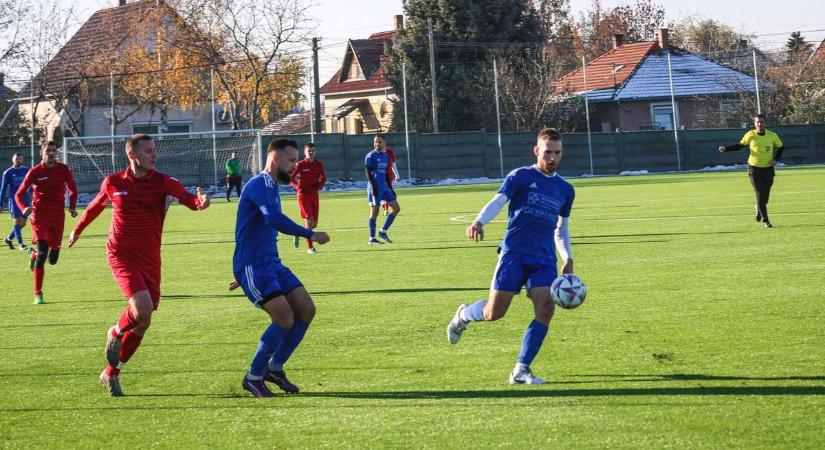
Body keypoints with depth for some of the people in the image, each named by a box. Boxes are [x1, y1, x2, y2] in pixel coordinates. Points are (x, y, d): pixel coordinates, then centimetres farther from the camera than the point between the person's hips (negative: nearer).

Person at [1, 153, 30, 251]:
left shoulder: (26, 171, 9)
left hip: (25, 199, 4)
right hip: (14, 199, -4)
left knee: (23, 223, 4)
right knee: (17, 221, -9)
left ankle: (9, 238, 24)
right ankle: (20, 244, -6)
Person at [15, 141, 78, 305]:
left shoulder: (64, 169, 2)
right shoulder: (35, 172, -3)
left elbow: (73, 190, 17)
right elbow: (19, 194, 1)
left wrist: (72, 207, 2)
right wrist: (24, 208, -18)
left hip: (57, 217, 3)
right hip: (39, 216, -3)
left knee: (52, 259, 3)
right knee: (43, 250, -22)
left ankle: (34, 254, 42)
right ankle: (38, 294, -13)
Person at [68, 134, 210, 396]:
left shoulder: (163, 183, -1)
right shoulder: (113, 183, 1)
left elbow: (186, 197, -18)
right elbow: (96, 205, 21)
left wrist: (199, 202, -42)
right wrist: (78, 229, 35)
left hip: (150, 259, 3)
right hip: (121, 255, -3)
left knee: (141, 323, 5)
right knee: (142, 310, -24)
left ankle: (111, 374, 23)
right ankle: (115, 334, 10)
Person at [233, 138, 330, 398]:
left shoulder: (271, 187, 19)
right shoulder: (261, 184, -13)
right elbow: (273, 219, -32)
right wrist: (310, 235, -31)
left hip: (270, 263, 10)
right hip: (252, 266, -10)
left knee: (306, 310, 2)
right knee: (285, 318, -18)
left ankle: (275, 367, 16)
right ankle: (253, 377, -3)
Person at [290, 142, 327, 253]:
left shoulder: (318, 164, 6)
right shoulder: (300, 165, -6)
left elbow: (323, 178, 17)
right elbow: (291, 178, -2)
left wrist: (320, 185, -2)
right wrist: (298, 187, -16)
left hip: (314, 194, 5)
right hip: (303, 194, -5)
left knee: (314, 223, 6)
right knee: (309, 220, -14)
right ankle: (310, 247, -9)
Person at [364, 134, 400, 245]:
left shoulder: (385, 156, 15)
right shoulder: (371, 156, -7)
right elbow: (367, 172, -12)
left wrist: (390, 188, 19)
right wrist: (373, 186, -21)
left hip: (384, 187, 8)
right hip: (375, 188, -8)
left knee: (396, 208, 3)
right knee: (374, 211, -5)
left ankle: (383, 231, 10)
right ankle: (372, 239, 3)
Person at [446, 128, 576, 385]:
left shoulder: (565, 190, 16)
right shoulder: (521, 176, 0)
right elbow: (498, 201, -15)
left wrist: (568, 260, 17)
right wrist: (479, 222, -34)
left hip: (544, 259, 4)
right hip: (513, 253, -4)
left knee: (546, 308, -16)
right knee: (494, 312, -9)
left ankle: (521, 370, -7)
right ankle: (463, 315, 27)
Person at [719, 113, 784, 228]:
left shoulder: (772, 136, -3)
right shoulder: (750, 135, -6)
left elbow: (780, 147, 13)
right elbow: (740, 145, 6)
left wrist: (776, 159, -2)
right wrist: (726, 149, -3)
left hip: (768, 169, 2)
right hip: (754, 168, -2)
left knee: (766, 195, 5)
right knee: (760, 195, -8)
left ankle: (759, 210, 37)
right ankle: (765, 221, 1)